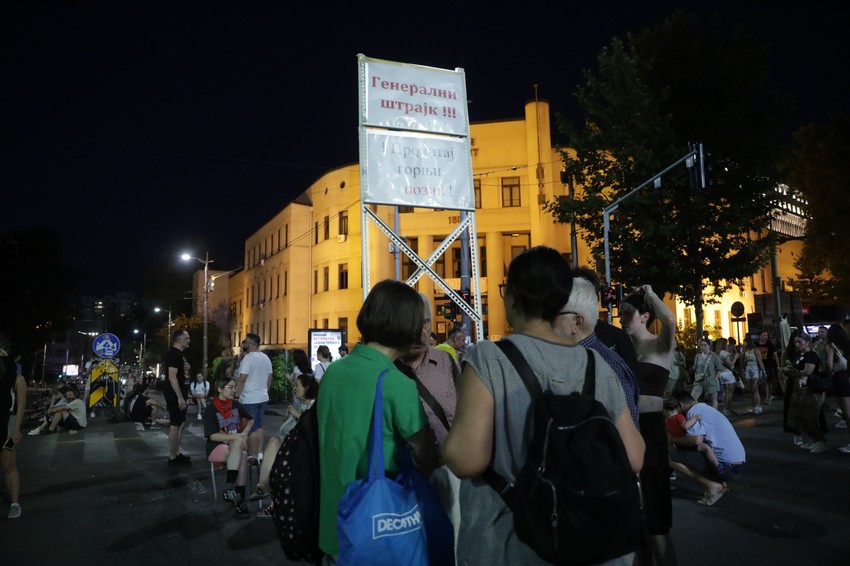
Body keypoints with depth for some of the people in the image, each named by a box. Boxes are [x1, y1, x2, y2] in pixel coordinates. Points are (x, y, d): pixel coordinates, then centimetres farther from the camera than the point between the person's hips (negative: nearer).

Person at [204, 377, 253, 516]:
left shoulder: (236, 405, 5)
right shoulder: (210, 410, -8)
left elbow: (251, 420, 21)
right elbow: (213, 436, -13)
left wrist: (244, 433, 1)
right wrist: (236, 437, -23)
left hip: (236, 444, 3)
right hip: (217, 447, -3)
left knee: (241, 454, -34)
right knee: (242, 456, -34)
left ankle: (230, 489, -31)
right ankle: (240, 499, -34)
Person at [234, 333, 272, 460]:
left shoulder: (248, 358, -14)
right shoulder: (266, 358, 10)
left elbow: (242, 379, -18)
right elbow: (270, 377, 14)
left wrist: (236, 396, -12)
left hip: (249, 399, -8)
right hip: (263, 398, 8)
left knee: (250, 428, -1)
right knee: (259, 426, 13)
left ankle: (252, 456, 2)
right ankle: (259, 453, 16)